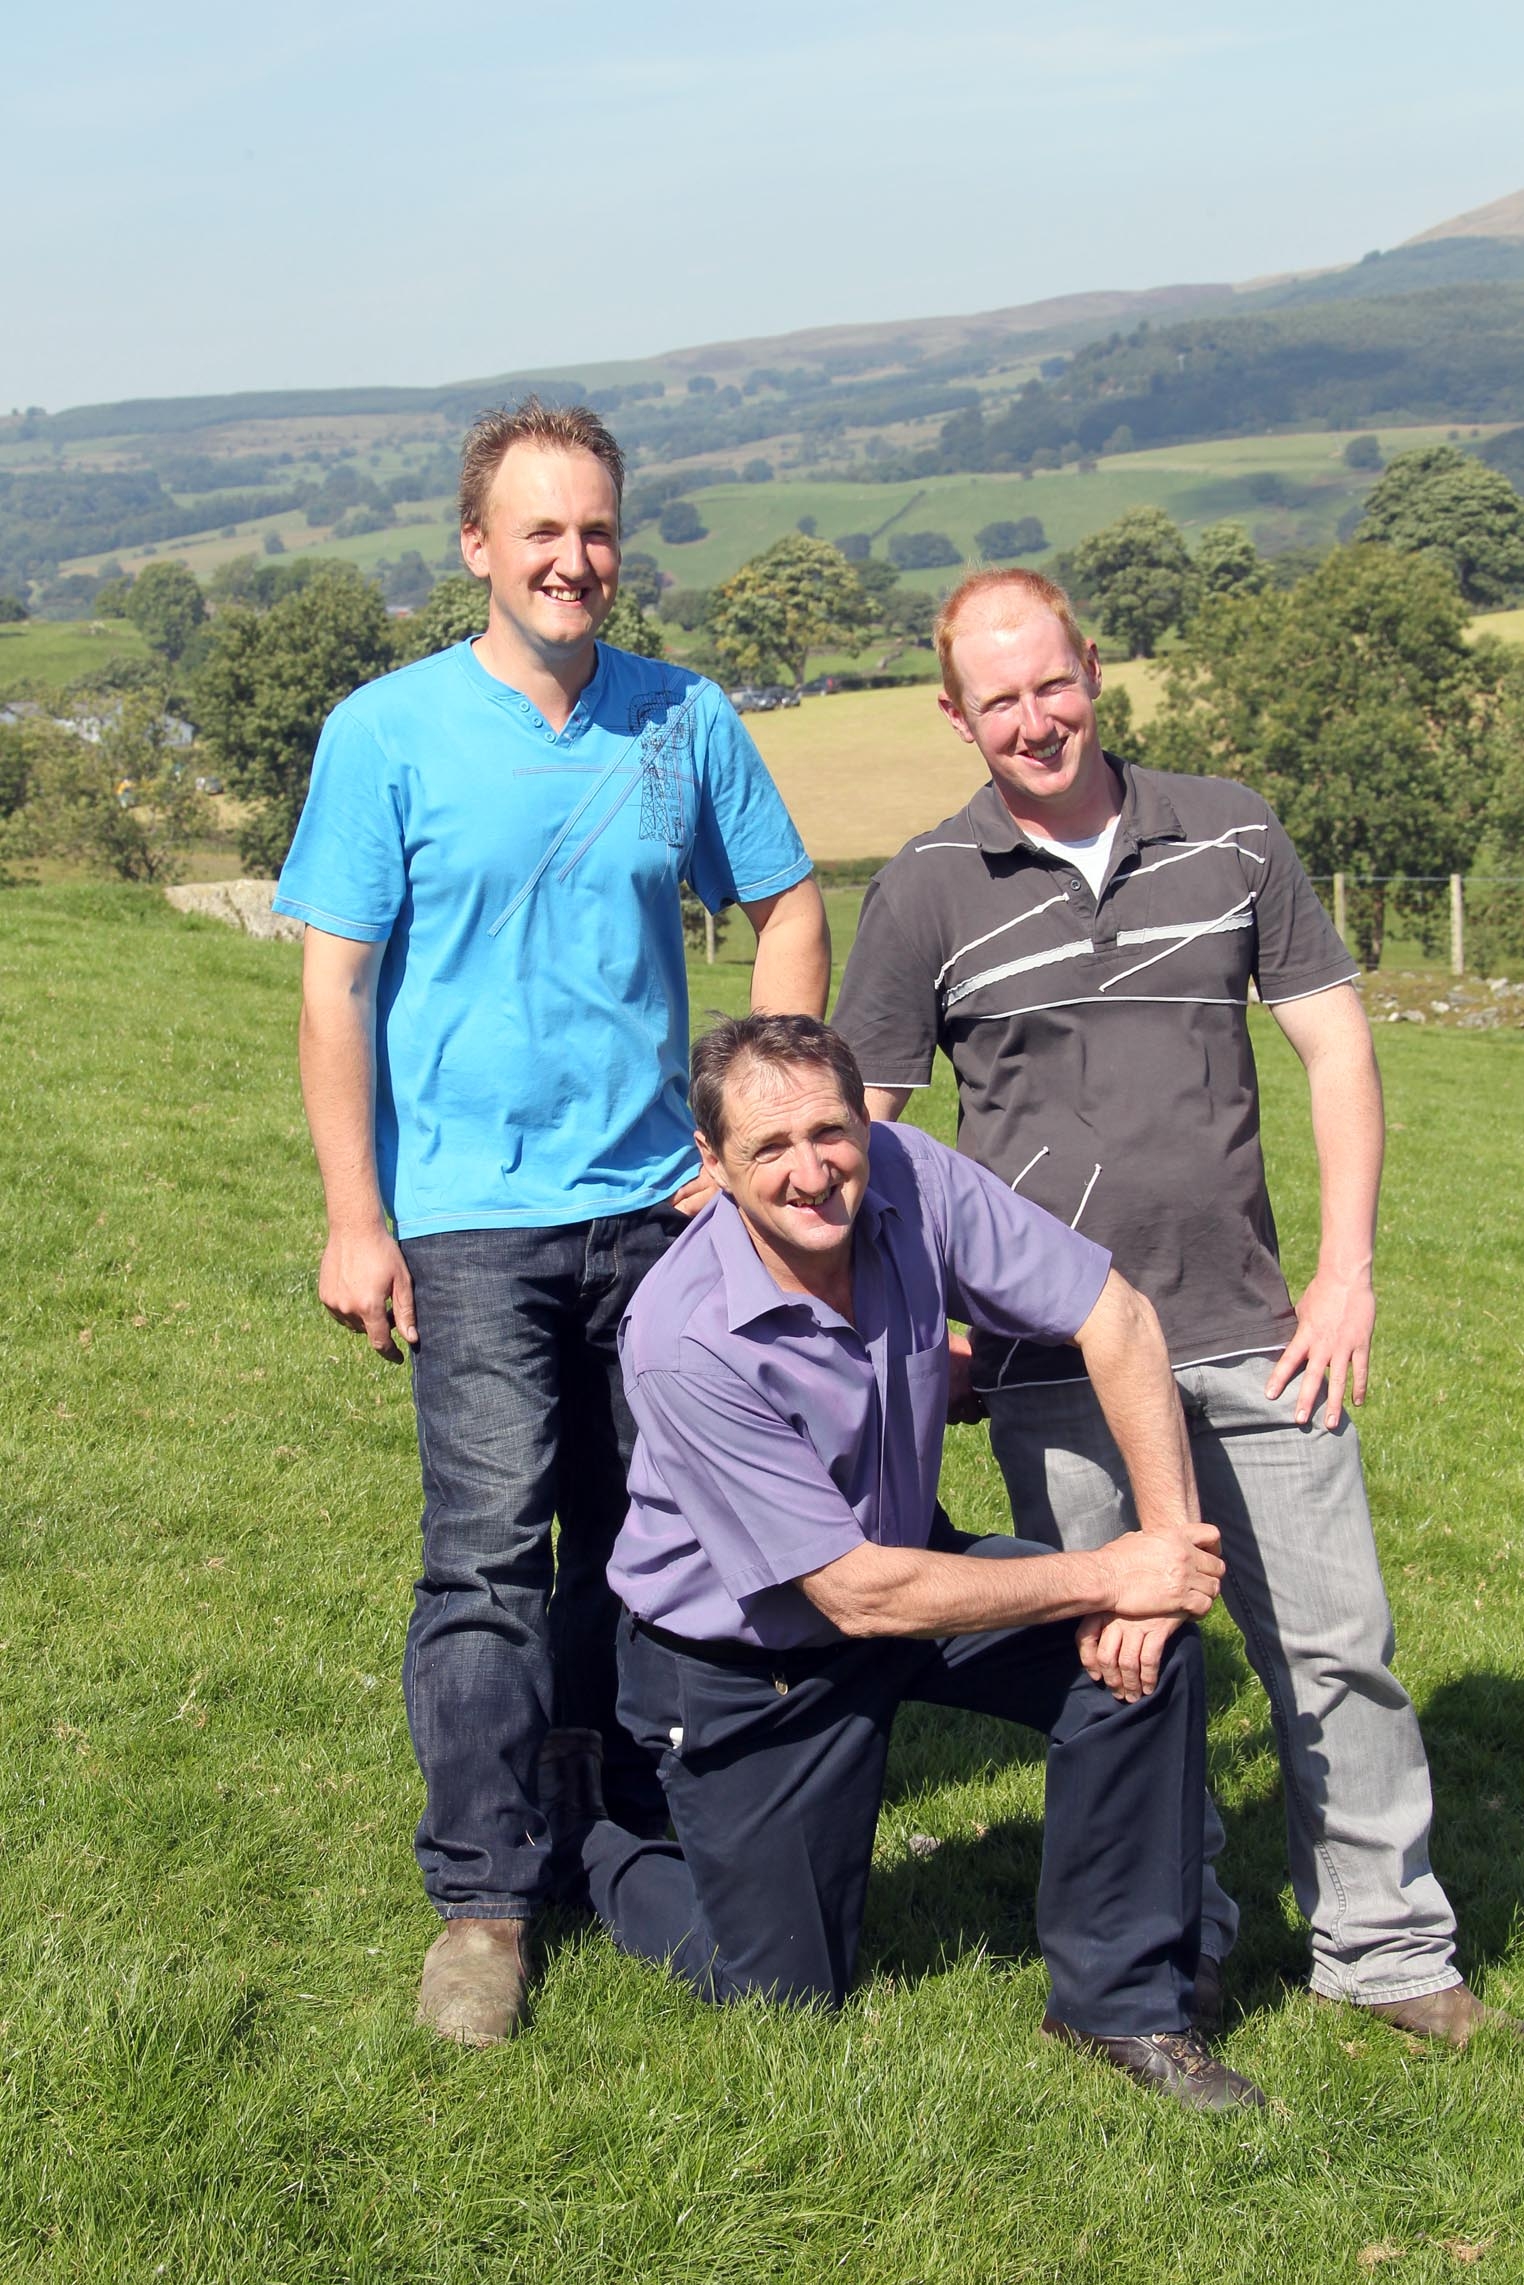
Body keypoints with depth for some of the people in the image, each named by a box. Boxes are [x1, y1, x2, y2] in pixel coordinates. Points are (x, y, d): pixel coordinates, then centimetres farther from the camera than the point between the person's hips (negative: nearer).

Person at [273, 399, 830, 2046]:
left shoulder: (685, 722, 5)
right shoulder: (388, 734, -4)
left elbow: (789, 917, 13)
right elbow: (334, 987, -4)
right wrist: (354, 1216, -10)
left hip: (657, 1203, 4)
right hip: (471, 1220, -3)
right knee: (490, 1554, -7)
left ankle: (640, 1833, 30)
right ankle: (479, 1898, 3)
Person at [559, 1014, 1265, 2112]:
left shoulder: (907, 1176, -20)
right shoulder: (684, 1341, -33)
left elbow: (1117, 1318, -13)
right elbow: (861, 1595, -30)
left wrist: (1170, 1543, -24)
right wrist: (1109, 1576, -26)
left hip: (908, 1557, 5)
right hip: (746, 1657, -5)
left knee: (1147, 1639, -19)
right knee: (784, 2000, 2)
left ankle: (1122, 1999, -3)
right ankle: (590, 1827, 30)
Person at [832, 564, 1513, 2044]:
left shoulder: (1230, 835, 6)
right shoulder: (928, 890, 1)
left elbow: (1336, 1047, 9)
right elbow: (851, 1127, 5)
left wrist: (1346, 1272, 1)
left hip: (1252, 1335, 2)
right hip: (1054, 1357, -1)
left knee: (1336, 1641, 4)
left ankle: (1383, 1940, 20)